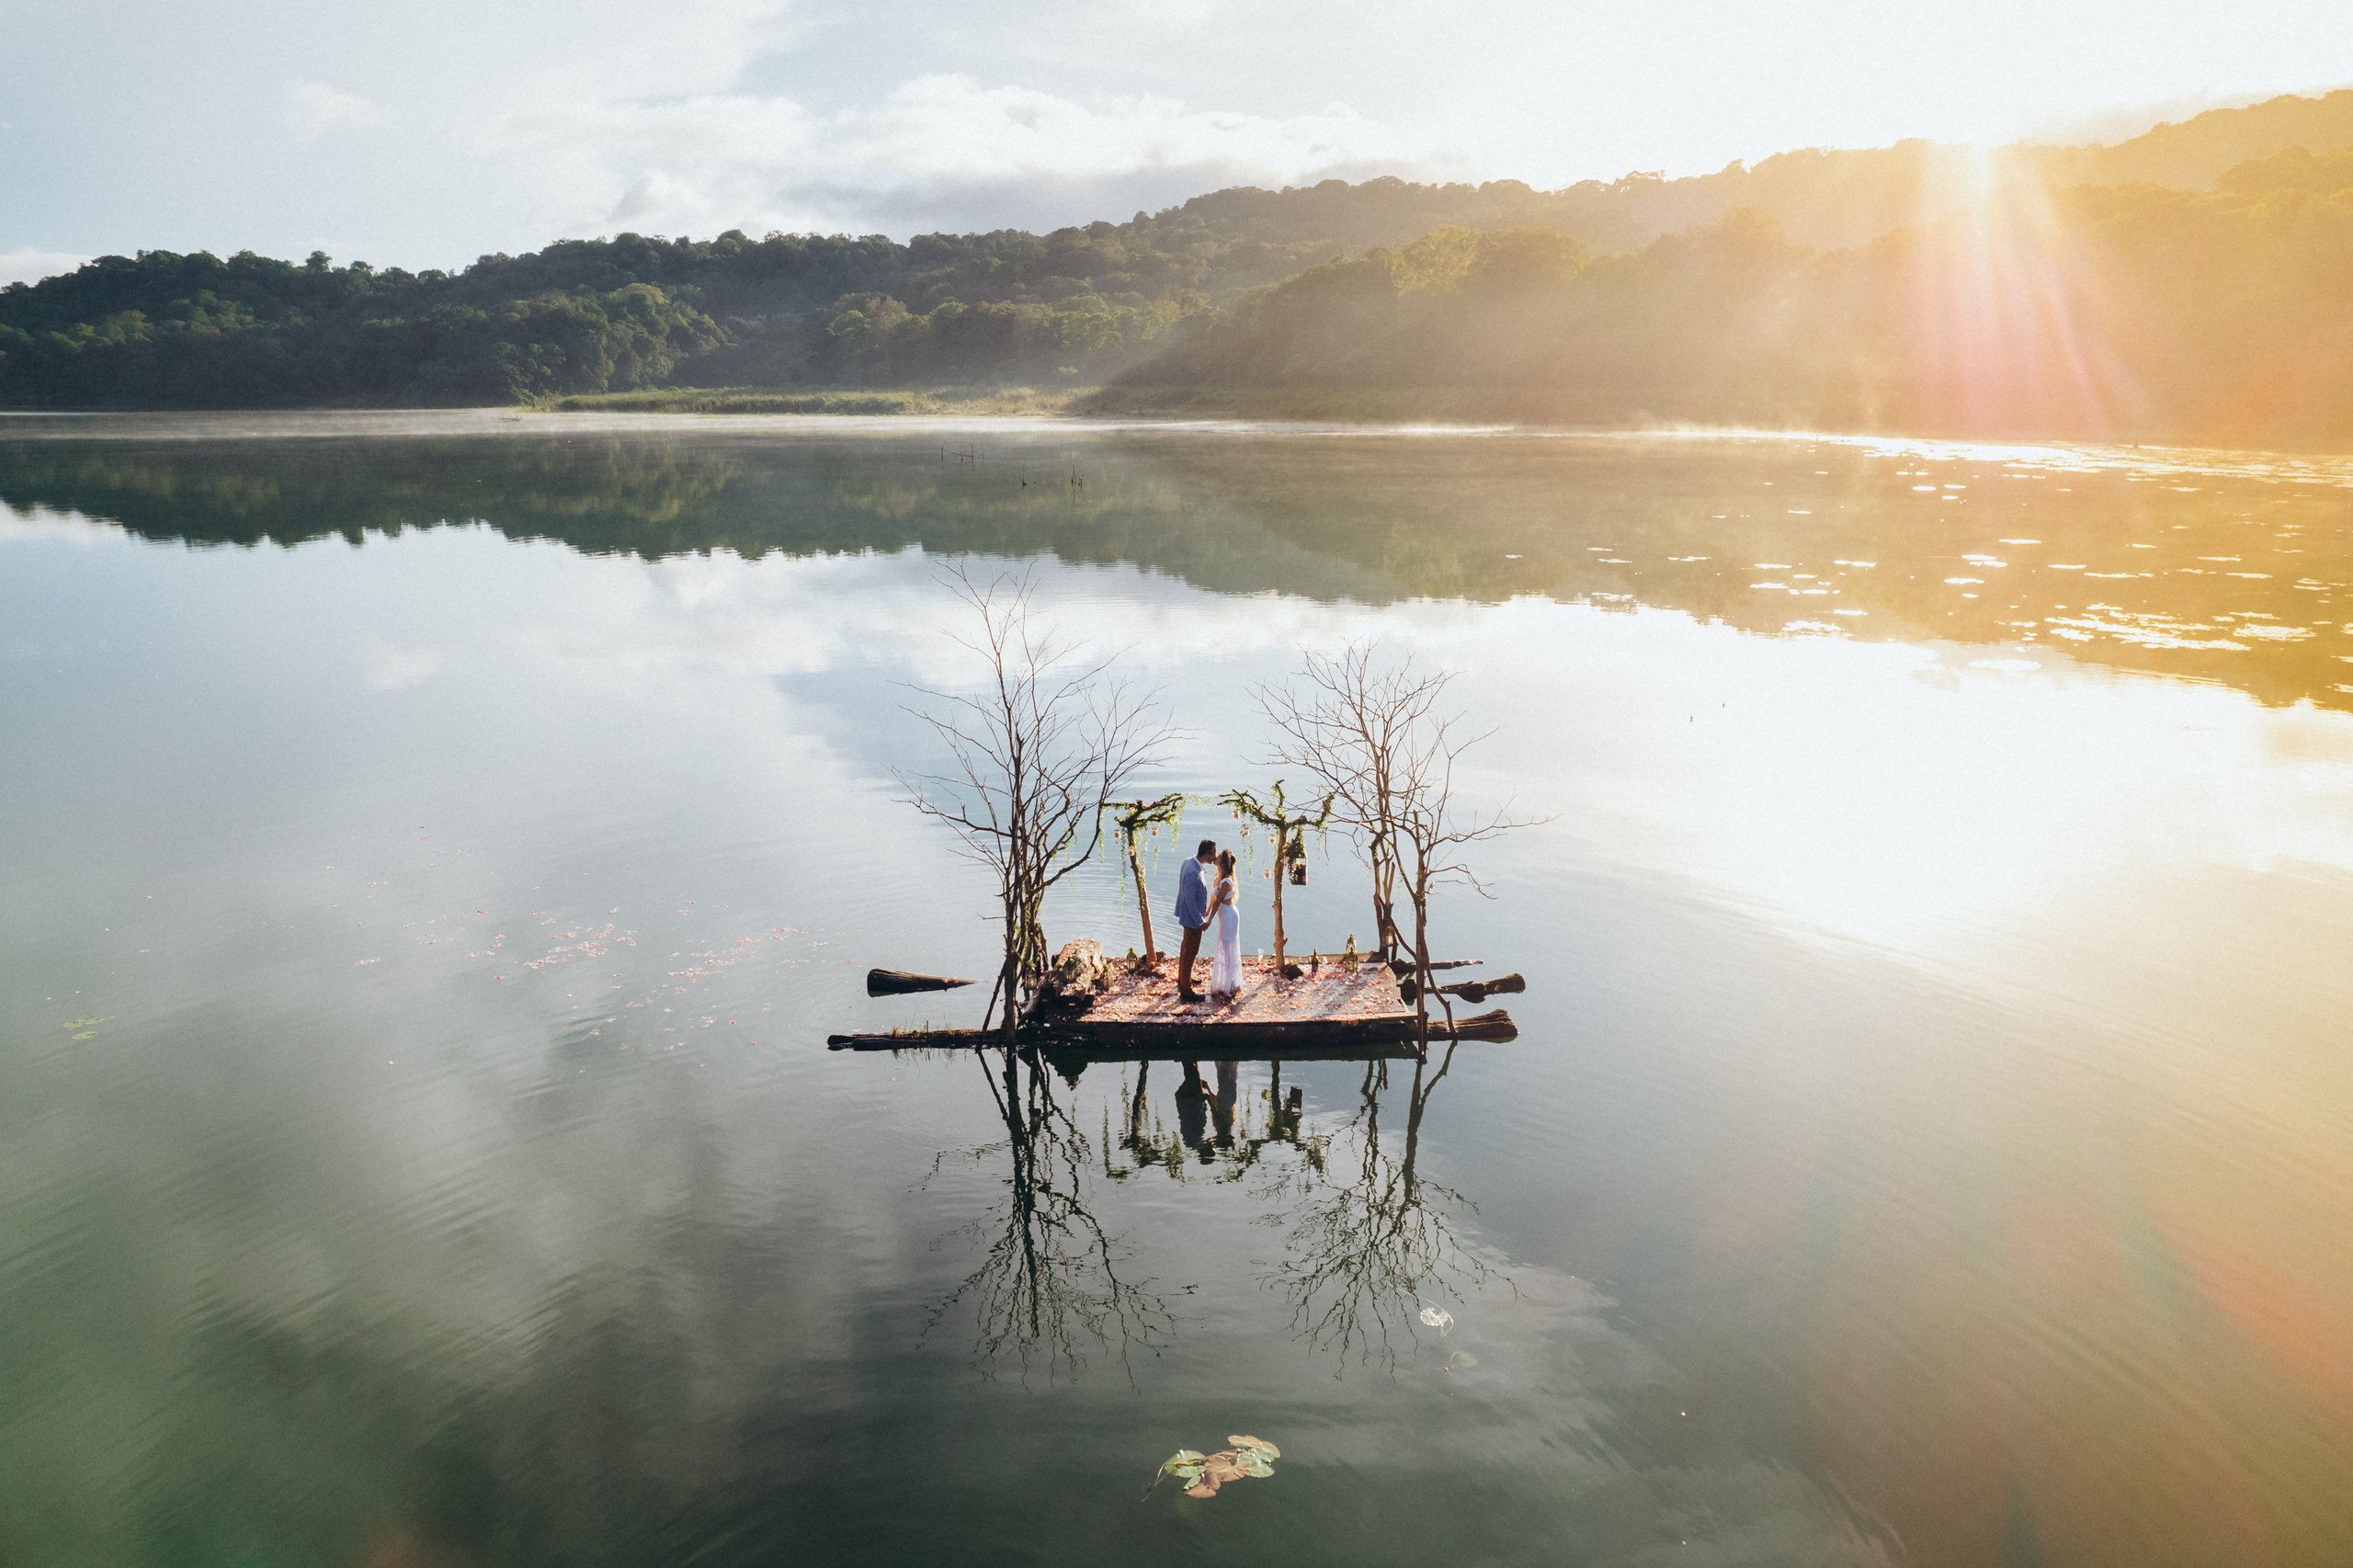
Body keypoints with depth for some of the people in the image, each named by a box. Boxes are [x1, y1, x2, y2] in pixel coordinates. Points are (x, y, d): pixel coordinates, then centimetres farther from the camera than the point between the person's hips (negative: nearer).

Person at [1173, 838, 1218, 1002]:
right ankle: (1185, 991, 10)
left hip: (1189, 915, 10)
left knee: (1186, 948, 24)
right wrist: (1200, 922, -21)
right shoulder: (1194, 873, -32)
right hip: (1193, 918, -10)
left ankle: (1182, 980, 42)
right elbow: (1190, 900, -27)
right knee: (1190, 952, 1)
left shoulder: (1190, 862, -1)